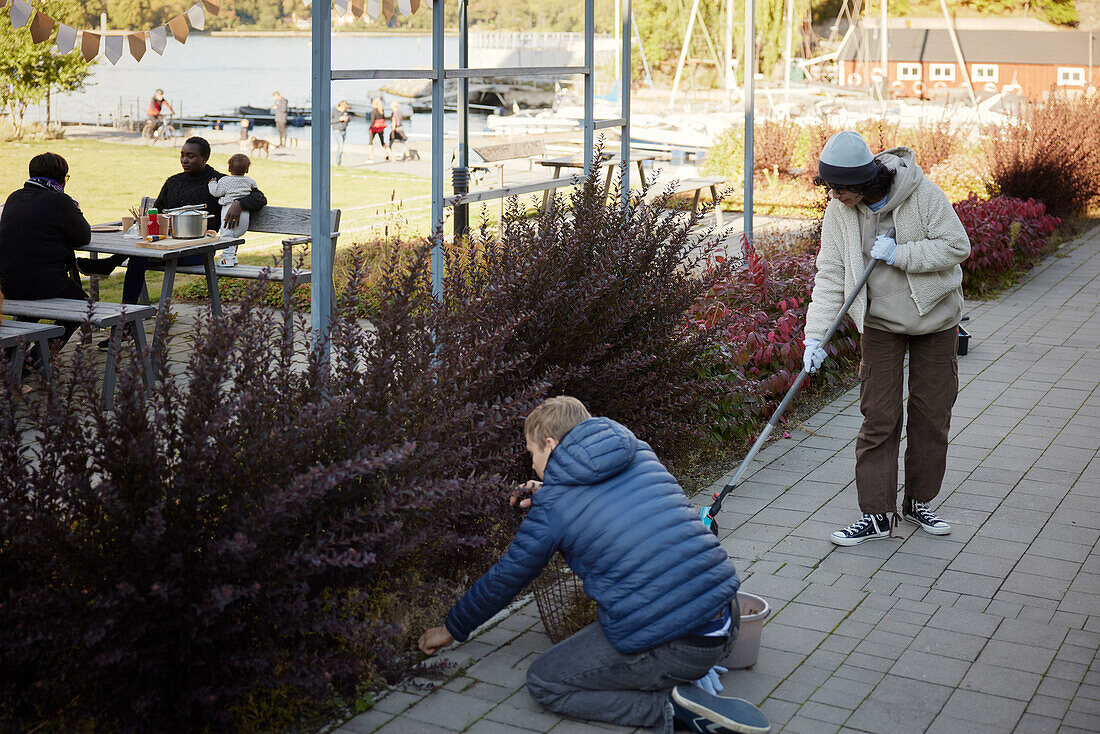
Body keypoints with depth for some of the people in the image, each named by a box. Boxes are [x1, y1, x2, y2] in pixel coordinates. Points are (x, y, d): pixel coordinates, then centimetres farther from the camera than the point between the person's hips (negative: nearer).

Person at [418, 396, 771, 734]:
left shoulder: (552, 509, -3)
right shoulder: (641, 455, 12)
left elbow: (504, 580, 11)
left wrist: (451, 629, 27)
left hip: (673, 651, -7)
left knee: (543, 682, 9)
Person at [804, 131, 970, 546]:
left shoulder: (921, 194, -19)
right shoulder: (839, 212, -11)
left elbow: (956, 246, -17)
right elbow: (830, 276, -12)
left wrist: (899, 254, -26)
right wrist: (815, 336, -21)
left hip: (935, 317, -1)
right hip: (880, 323, 1)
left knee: (932, 413, 7)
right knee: (878, 416, -3)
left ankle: (918, 503, 23)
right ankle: (877, 514, 3)